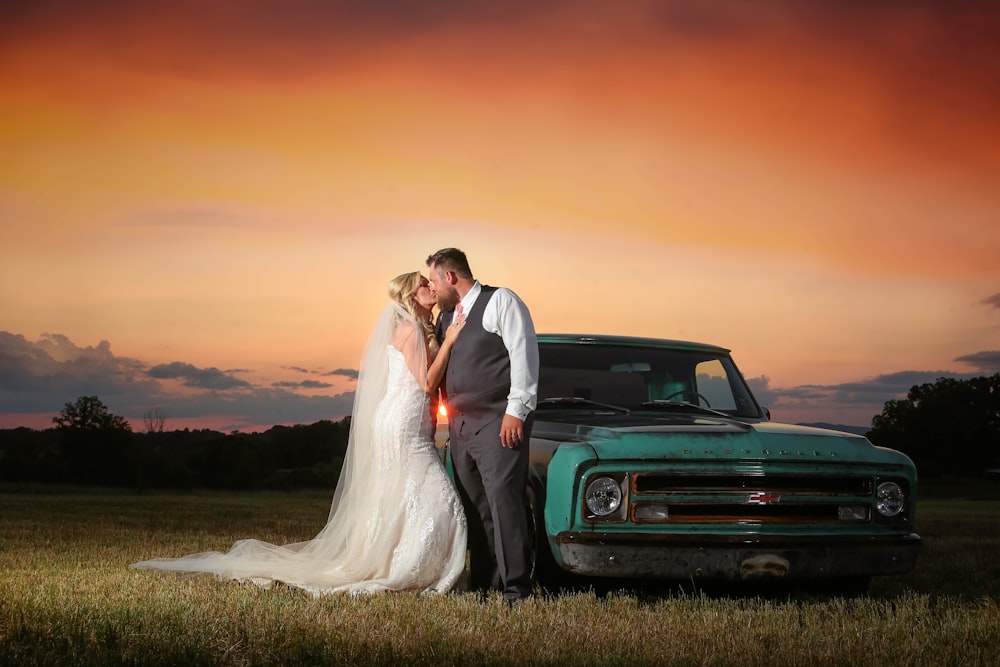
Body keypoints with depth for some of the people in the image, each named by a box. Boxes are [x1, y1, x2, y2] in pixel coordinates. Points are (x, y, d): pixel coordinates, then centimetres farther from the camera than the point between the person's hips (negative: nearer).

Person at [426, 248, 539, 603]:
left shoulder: (501, 301, -2)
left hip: (499, 424, -7)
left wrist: (516, 411, -16)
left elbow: (523, 351, -10)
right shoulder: (445, 317, 21)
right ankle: (483, 584, 10)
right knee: (474, 508, 6)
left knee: (503, 501, -13)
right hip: (460, 425, 7)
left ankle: (516, 588, -14)